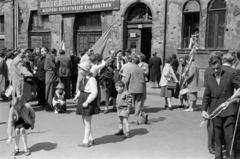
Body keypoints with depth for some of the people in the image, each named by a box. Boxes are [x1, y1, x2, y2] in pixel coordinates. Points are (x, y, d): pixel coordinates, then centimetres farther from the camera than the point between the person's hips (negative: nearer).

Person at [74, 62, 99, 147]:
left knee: (87, 122, -1)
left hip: (89, 103, -9)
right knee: (85, 122, 15)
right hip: (82, 101, 9)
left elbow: (94, 93, -22)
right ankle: (90, 139, 27)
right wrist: (77, 96, 5)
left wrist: (87, 102, -24)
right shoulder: (83, 79, 9)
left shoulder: (91, 79, -18)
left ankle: (86, 142, 8)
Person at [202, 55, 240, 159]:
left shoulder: (231, 74, -3)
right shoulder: (209, 79, 8)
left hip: (229, 110, -3)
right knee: (217, 136, 10)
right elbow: (206, 96, 9)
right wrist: (203, 110, -2)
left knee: (230, 136, -3)